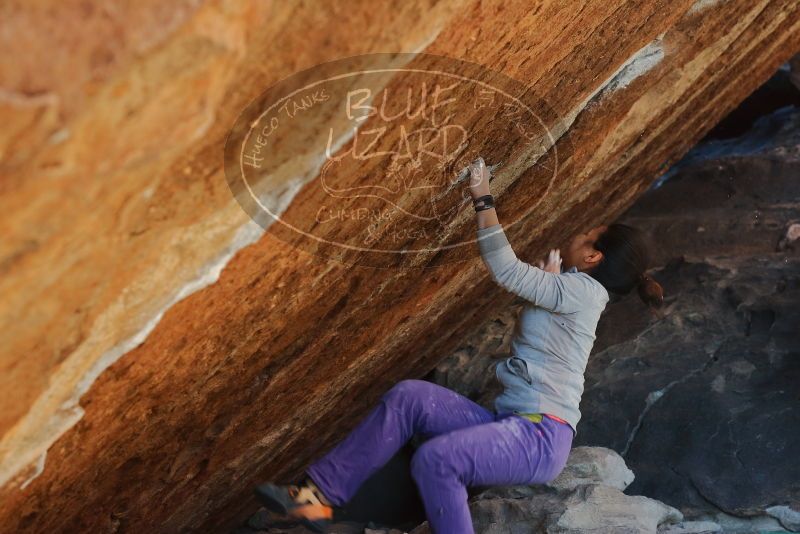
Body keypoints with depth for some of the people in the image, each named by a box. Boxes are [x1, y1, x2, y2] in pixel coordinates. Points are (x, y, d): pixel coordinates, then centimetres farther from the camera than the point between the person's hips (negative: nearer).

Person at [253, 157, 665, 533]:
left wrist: (482, 199, -12)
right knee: (408, 397, -8)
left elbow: (505, 271, -15)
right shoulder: (568, 293, 20)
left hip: (540, 436, -9)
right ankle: (319, 494, -12)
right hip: (511, 424, 9)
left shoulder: (586, 290, -8)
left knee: (434, 459, -32)